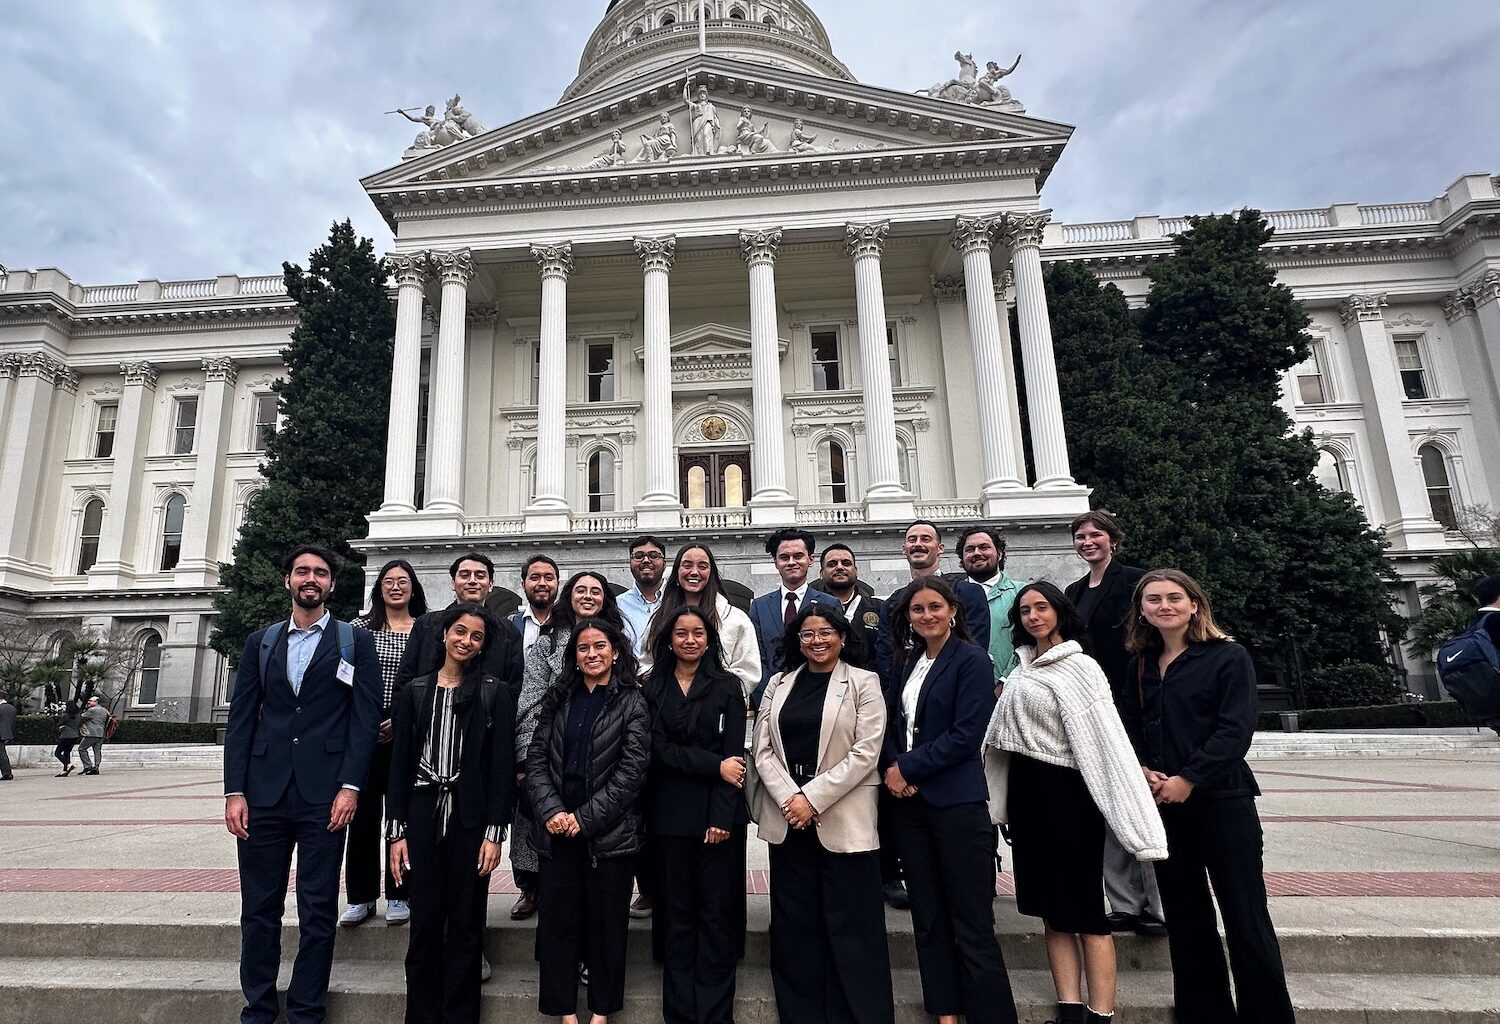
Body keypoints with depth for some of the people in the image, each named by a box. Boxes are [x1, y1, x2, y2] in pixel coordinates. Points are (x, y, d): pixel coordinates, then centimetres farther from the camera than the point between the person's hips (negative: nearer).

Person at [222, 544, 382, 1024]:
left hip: (324, 794, -3)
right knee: (259, 908, 9)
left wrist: (349, 786, -10)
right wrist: (234, 791, 0)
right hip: (264, 792, 3)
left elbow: (366, 716, -2)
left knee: (317, 911, 5)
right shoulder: (260, 642, 12)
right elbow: (241, 718, 9)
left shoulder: (355, 641, 3)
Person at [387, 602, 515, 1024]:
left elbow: (502, 764, -3)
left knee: (465, 926, 6)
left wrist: (494, 831, -8)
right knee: (424, 924, 7)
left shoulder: (494, 692, 0)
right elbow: (400, 762, 6)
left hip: (471, 818, -1)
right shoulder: (415, 690, 6)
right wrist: (397, 831, 1)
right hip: (424, 814, 2)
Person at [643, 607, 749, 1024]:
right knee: (676, 914, 9)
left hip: (718, 813, -1)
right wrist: (714, 765, -14)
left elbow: (734, 753, -4)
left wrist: (722, 816, -12)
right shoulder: (653, 688, 6)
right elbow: (660, 749, -3)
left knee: (717, 915, 4)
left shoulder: (727, 686, 1)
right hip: (669, 813, 2)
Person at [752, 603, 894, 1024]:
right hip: (787, 818, 4)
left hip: (843, 819, -3)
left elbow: (865, 752, -8)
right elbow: (763, 749, 5)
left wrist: (812, 798, -13)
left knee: (851, 927, 1)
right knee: (793, 925, 9)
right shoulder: (778, 684, 10)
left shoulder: (863, 684, 0)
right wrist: (790, 798, -10)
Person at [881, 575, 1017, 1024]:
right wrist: (891, 767, -5)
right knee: (928, 916, 13)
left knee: (972, 923, -2)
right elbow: (893, 723, 14)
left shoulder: (972, 660, -7)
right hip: (910, 800, 7)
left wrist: (909, 767, -12)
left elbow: (966, 734, -14)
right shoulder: (909, 661, 12)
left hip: (957, 802, -6)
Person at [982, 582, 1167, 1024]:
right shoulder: (1021, 668, 10)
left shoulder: (1079, 667, -11)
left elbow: (1106, 740, -18)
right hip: (1026, 792, 7)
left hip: (1066, 792, -7)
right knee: (1051, 908, 11)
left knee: (1083, 908, 0)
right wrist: (1000, 800, 11)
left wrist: (1134, 815, -23)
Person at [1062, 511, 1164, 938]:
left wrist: (1128, 702, -14)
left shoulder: (1135, 581, -4)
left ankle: (1156, 906, 11)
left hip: (1128, 707, -6)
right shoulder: (1074, 592, 16)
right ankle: (1124, 904, 18)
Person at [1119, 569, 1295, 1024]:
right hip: (1161, 803, 5)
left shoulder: (1228, 657, -5)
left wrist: (1188, 779, -17)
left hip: (1221, 799, -5)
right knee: (1185, 917, 13)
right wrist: (1143, 772, -7)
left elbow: (1236, 729, -13)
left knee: (1245, 917, -1)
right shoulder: (1140, 665, 10)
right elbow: (1130, 729, 11)